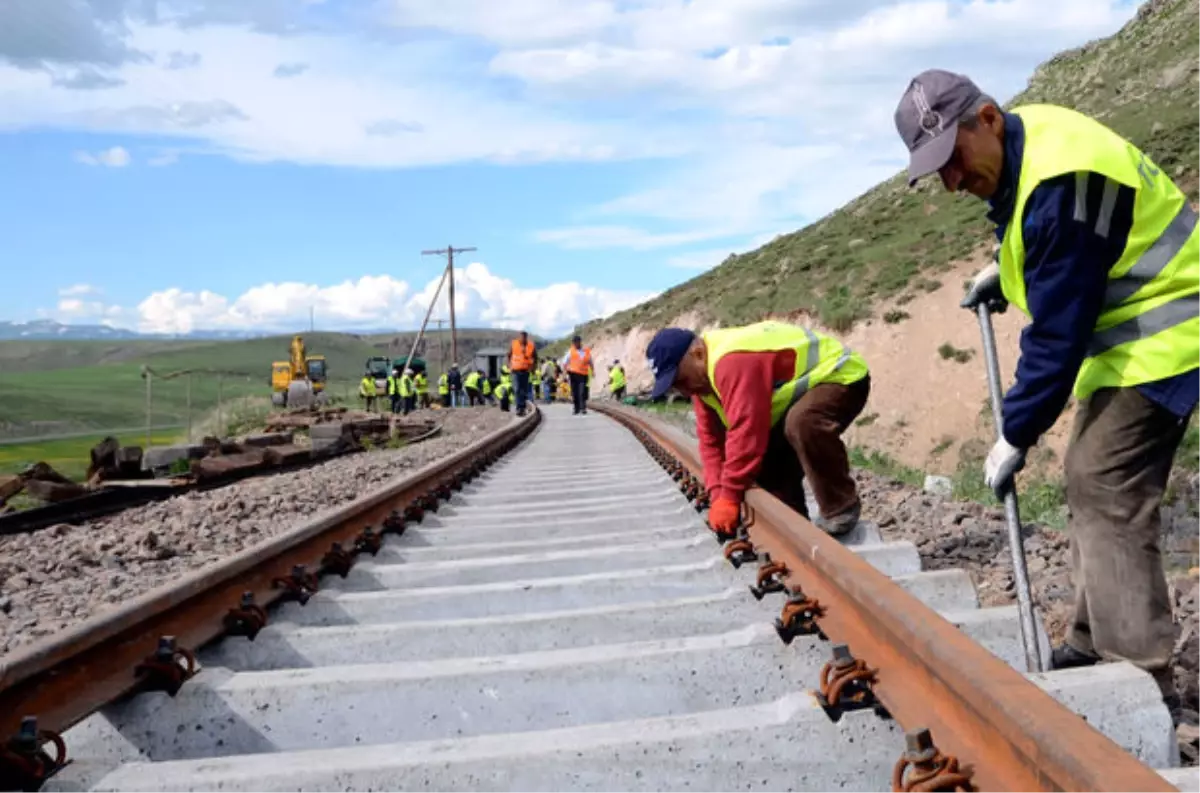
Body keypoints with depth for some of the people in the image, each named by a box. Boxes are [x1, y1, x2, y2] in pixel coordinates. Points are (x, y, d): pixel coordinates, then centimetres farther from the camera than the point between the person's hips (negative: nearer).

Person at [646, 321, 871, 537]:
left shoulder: (732, 361, -36)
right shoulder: (703, 373, -2)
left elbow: (745, 431, -38)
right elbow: (711, 437, 0)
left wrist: (730, 497, -31)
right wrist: (718, 494, -11)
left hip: (841, 376, -10)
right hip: (806, 384, 10)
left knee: (802, 424, -37)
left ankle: (842, 509, -21)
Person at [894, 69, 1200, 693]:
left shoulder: (1060, 183, -29)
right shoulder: (1024, 137, 2)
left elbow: (1057, 333, -26)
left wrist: (1015, 435, -19)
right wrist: (1006, 269, 11)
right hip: (1124, 333, 10)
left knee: (1105, 498, -14)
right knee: (1090, 488, 13)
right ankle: (1092, 647, 23)